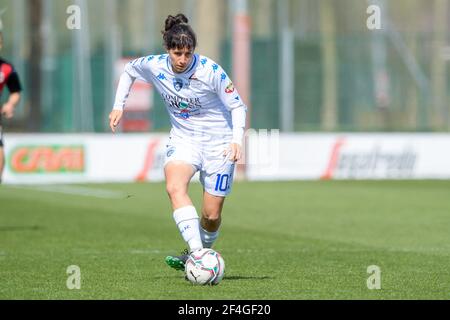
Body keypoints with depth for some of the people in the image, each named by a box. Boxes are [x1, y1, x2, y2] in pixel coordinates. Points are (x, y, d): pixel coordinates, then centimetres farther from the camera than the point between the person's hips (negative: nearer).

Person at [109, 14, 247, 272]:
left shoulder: (211, 71, -21)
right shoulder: (154, 66, -10)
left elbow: (238, 106, -12)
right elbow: (129, 70, 13)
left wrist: (237, 139, -27)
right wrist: (119, 106, 5)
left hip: (218, 142, -2)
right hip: (183, 140, 2)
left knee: (212, 216, -1)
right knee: (175, 187, -30)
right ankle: (196, 252, -38)